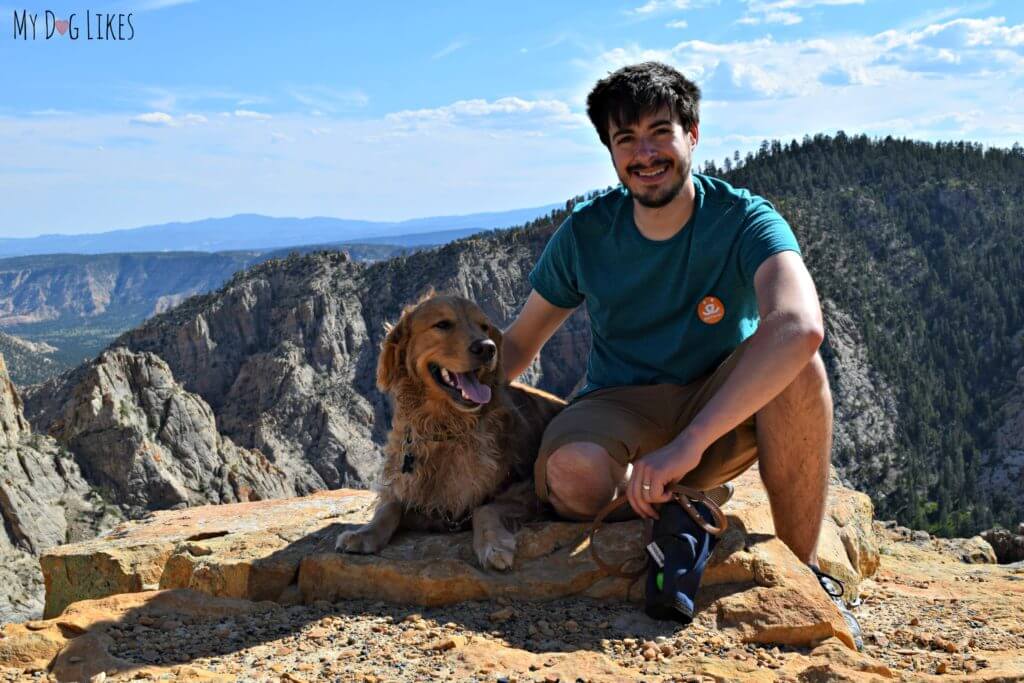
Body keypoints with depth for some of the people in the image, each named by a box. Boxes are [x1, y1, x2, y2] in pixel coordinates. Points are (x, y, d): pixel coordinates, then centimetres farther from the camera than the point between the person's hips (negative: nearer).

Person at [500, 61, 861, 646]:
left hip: (722, 414, 1)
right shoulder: (586, 232, -6)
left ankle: (804, 569, -16)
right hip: (620, 410, 0)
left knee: (793, 363, -33)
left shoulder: (745, 221, -16)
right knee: (573, 473, -37)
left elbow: (801, 327, -37)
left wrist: (688, 443, -45)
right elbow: (520, 341, 5)